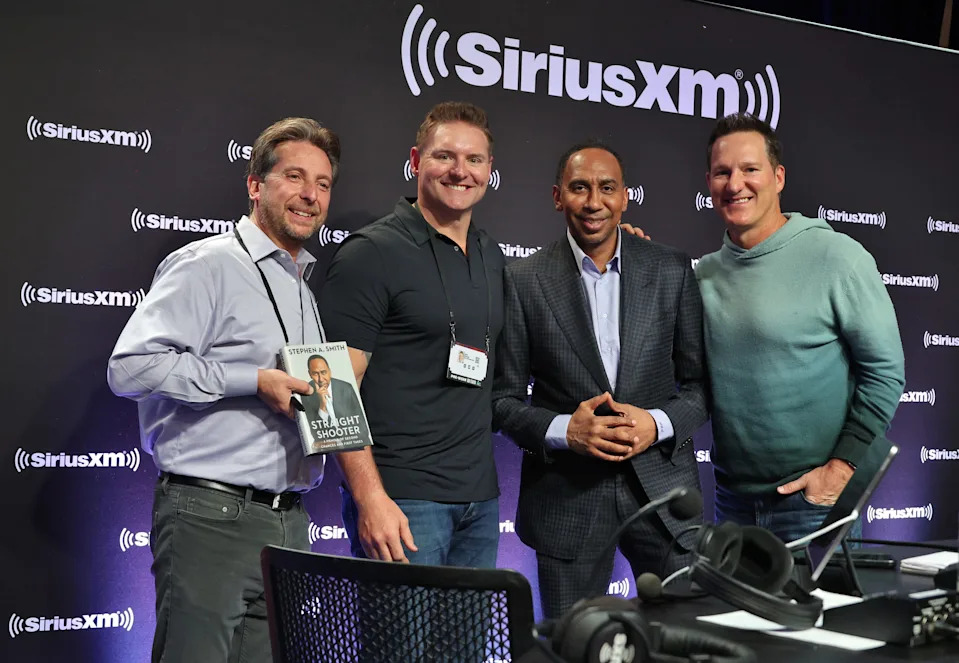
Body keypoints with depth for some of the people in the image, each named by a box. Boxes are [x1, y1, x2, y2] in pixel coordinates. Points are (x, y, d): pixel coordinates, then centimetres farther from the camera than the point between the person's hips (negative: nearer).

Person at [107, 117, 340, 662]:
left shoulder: (304, 289, 20)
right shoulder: (208, 265, -6)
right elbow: (130, 367, -17)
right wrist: (255, 381, -18)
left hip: (289, 522, 7)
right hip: (211, 516, -7)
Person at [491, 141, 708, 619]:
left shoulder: (671, 271, 3)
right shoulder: (523, 281, -2)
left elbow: (701, 381, 6)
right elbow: (503, 398, 0)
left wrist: (658, 423, -12)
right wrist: (564, 431, -16)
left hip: (662, 488, 1)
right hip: (566, 497, -1)